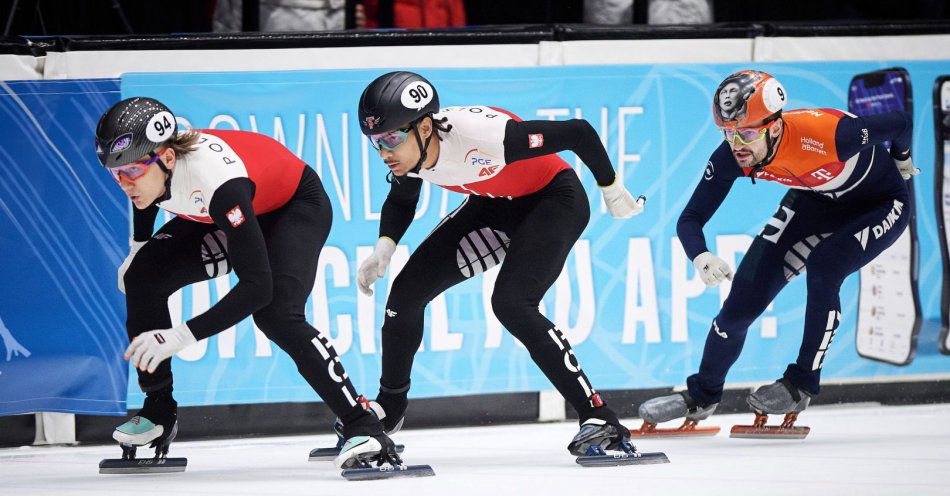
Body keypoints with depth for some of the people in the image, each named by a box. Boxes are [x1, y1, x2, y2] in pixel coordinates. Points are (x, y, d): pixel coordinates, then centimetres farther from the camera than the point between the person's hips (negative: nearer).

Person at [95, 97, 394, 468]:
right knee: (142, 276, -5)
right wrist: (138, 248, 11)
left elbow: (256, 285, -46)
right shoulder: (146, 161, -24)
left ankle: (362, 426, -23)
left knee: (275, 314, -29)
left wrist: (181, 336, -49)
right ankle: (158, 412, 8)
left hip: (296, 205, -8)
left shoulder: (216, 180, -44)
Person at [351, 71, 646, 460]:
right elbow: (401, 201, 8)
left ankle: (599, 417, -23)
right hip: (494, 206, 8)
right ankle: (388, 408, 25)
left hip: (554, 199, -8)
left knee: (511, 303, -27)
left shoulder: (483, 133, -39)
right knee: (409, 287, 3)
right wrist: (383, 249, -11)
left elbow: (578, 133, -29)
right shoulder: (408, 150, -16)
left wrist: (612, 190, -15)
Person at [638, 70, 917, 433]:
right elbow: (691, 218, -17)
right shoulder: (731, 158, -25)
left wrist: (900, 161, 1)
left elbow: (901, 124, -22)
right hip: (814, 202, 5)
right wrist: (701, 258, -40)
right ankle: (701, 396, 13)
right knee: (747, 291, -4)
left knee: (823, 270, -28)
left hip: (879, 204, -5)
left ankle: (801, 386, -11)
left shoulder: (829, 134, -40)